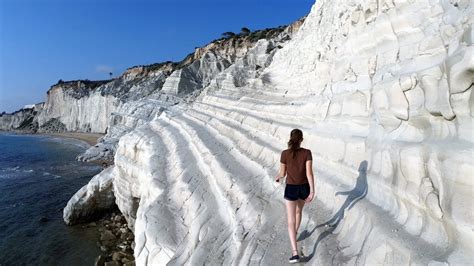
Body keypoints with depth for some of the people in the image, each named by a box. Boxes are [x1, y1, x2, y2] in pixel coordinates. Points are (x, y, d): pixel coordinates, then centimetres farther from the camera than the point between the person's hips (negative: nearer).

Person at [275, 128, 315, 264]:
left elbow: (282, 173, -5)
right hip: (304, 188, 3)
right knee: (298, 210, 31)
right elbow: (309, 172, -20)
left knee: (291, 221, 2)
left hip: (291, 189, -2)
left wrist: (277, 177, 19)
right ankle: (294, 234, 51)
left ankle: (295, 253, -7)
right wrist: (312, 192, -17)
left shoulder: (285, 153, -15)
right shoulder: (307, 152, -14)